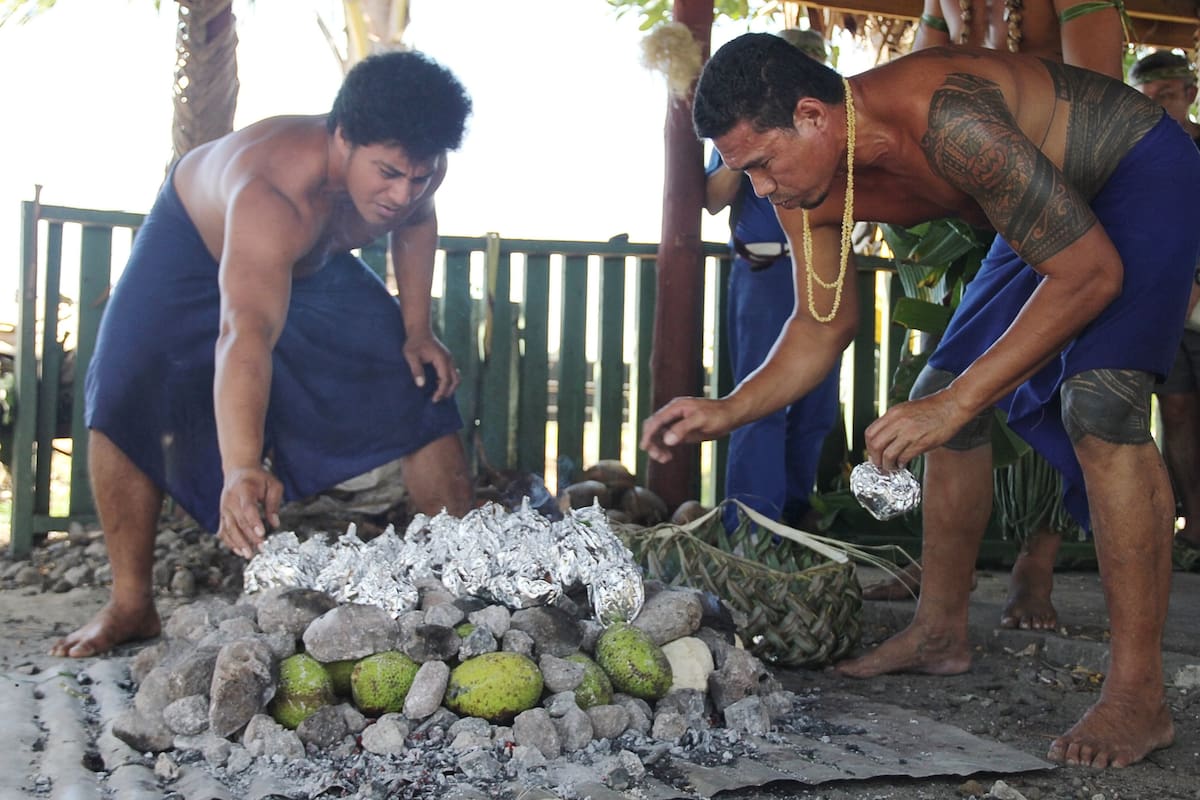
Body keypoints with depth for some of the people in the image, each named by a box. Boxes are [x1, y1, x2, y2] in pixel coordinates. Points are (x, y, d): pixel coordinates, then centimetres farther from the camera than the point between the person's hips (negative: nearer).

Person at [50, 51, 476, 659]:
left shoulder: (418, 169, -27)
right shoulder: (271, 190, -47)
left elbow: (416, 223, 0)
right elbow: (247, 334, -60)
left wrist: (416, 331, -7)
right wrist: (242, 470, -73)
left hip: (318, 263, 5)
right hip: (196, 241, -5)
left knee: (424, 391, -4)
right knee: (126, 401, -25)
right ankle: (131, 604, -12)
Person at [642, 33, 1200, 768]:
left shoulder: (946, 117, -39)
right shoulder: (807, 192, -13)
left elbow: (1091, 272, -34)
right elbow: (823, 327, 1)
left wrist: (955, 403, -36)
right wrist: (728, 412, -14)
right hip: (1052, 209, 9)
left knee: (1099, 401, -27)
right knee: (940, 394, 6)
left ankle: (1139, 696, -21)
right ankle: (939, 633, 18)